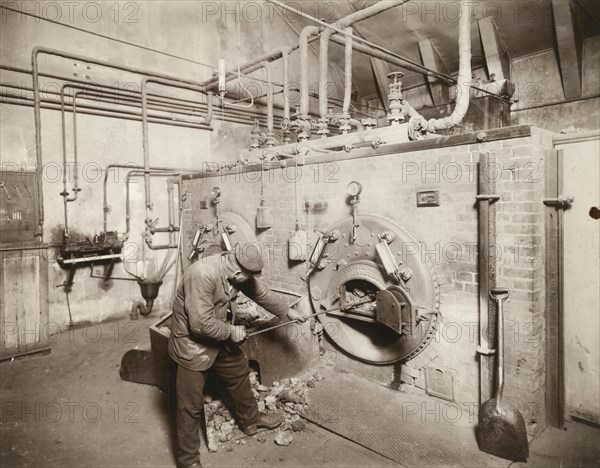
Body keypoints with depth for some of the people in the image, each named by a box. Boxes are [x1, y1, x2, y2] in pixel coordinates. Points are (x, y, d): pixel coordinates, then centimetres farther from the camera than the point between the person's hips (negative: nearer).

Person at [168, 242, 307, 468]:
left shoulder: (236, 271, -9)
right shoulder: (203, 275, -35)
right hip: (192, 343, -8)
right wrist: (231, 332, -19)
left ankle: (250, 419, 44)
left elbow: (260, 292, 7)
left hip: (219, 339, 8)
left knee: (239, 372, 21)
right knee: (191, 405, 3)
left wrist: (287, 311, 15)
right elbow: (201, 324, -34)